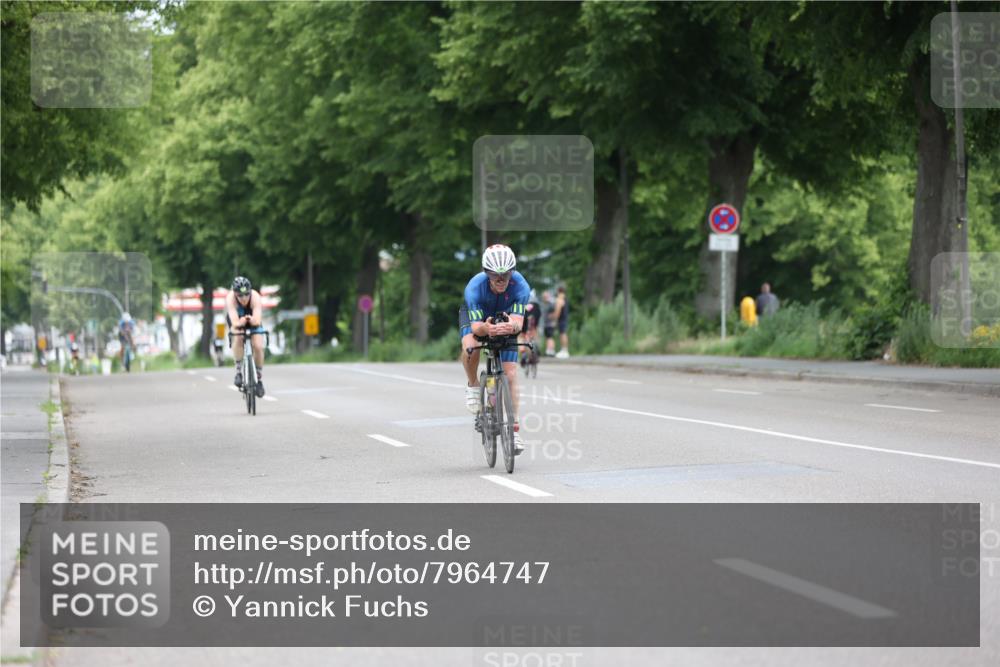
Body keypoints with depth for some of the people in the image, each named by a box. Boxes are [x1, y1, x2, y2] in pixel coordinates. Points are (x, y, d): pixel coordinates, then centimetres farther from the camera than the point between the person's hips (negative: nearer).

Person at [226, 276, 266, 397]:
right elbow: (235, 322, -44)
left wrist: (251, 320, -68)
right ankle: (239, 371, -19)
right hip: (237, 320, 0)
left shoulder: (255, 297, -35)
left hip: (252, 321, 0)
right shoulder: (230, 298, -35)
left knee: (258, 346, -18)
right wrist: (241, 322, -67)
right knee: (238, 338, -32)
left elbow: (257, 321, -45)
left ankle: (259, 379, 3)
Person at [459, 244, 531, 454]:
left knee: (511, 374, -10)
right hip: (475, 316, -1)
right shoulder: (475, 287, -38)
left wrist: (511, 327, -67)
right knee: (470, 347, -34)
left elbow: (518, 322, -43)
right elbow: (476, 327, -42)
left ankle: (514, 430, -2)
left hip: (505, 321, 1)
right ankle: (473, 386, -5)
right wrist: (486, 328, -65)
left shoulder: (520, 286, -35)